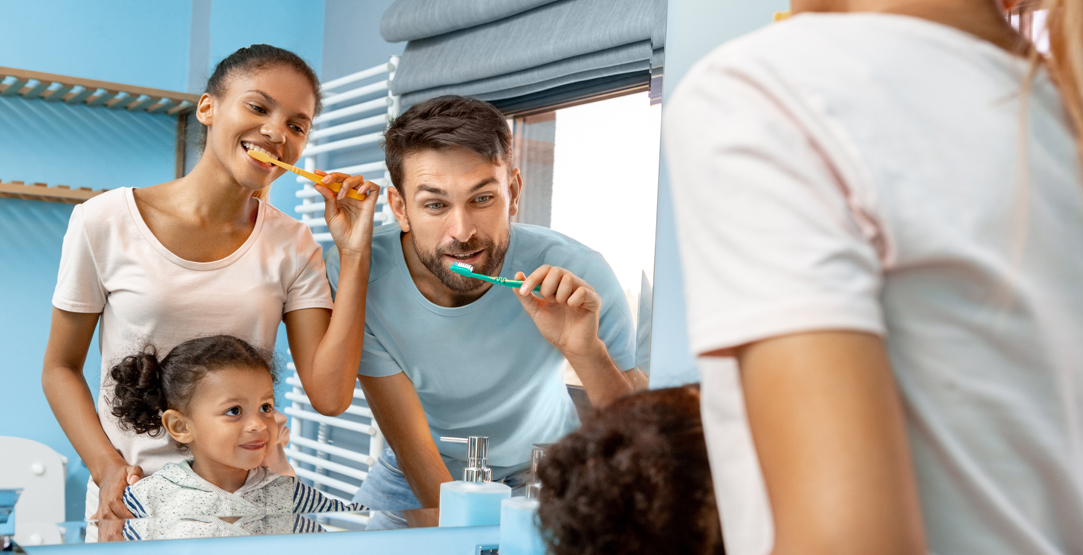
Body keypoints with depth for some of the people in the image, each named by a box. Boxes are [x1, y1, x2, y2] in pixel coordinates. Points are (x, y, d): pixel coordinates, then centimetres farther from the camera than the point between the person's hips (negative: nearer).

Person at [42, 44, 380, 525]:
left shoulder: (292, 246, 3)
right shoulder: (105, 222, -1)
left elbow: (329, 395, -6)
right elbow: (61, 368, 6)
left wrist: (354, 254, -7)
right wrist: (107, 466, -9)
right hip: (135, 496, -1)